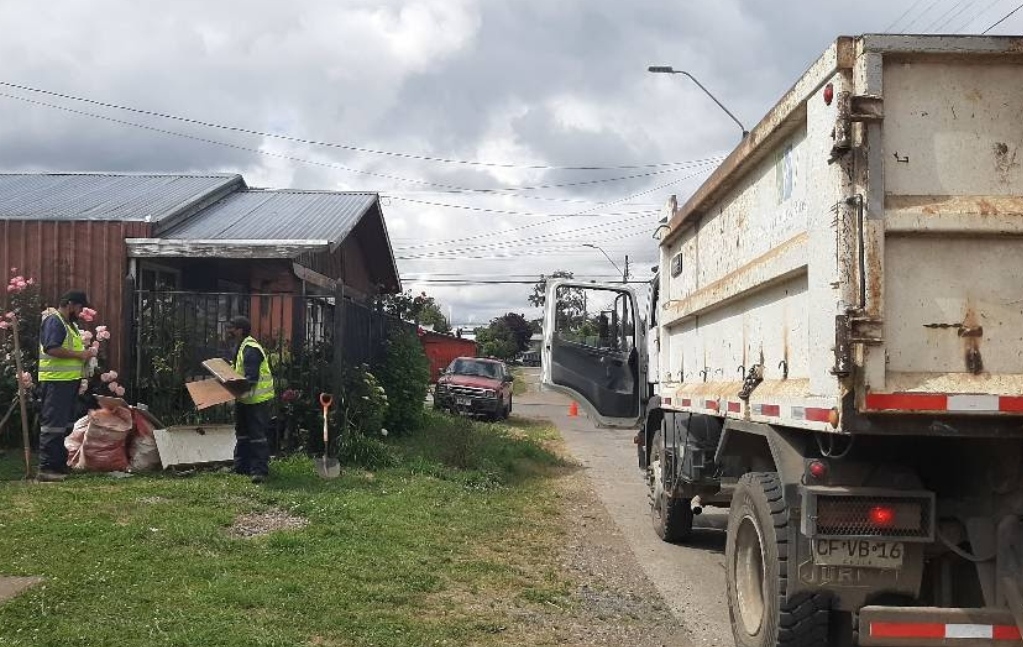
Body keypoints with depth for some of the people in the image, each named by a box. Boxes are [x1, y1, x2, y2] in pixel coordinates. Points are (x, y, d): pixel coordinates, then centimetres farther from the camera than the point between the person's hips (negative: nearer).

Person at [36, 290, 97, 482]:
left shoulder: (70, 323, 19)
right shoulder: (53, 321, -12)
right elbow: (52, 349, -25)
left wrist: (84, 353, 10)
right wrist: (80, 354, -19)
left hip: (69, 380, 11)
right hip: (56, 381, -11)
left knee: (66, 425, 15)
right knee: (53, 425, -9)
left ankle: (61, 465, 24)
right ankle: (45, 468, -7)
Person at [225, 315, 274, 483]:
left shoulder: (251, 349, -21)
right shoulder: (241, 347, 13)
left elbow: (251, 377, -28)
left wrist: (245, 392, -38)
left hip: (257, 398, -11)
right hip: (245, 399, 11)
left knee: (258, 435, -9)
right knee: (242, 433, 18)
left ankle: (260, 471, -8)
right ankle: (242, 467, 29)